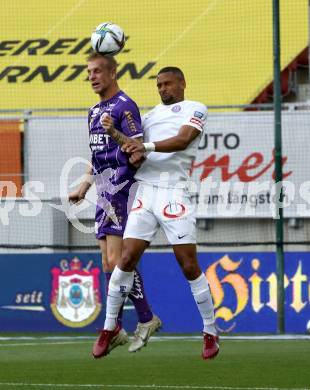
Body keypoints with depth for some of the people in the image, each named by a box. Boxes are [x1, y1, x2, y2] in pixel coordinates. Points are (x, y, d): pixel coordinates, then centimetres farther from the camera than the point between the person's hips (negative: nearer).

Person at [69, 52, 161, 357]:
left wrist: (136, 155, -35)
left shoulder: (125, 107, -10)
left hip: (121, 191, -9)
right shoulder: (94, 111, 18)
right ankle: (115, 329, 9)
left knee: (117, 260, -12)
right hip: (103, 194, 9)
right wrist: (83, 188, 25)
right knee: (108, 263, 7)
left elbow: (137, 152, -15)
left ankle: (146, 319, -2)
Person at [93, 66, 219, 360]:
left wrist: (147, 146, -26)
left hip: (174, 195, -4)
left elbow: (182, 141, -13)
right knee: (126, 260, -4)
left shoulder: (194, 110, 5)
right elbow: (135, 152, 18)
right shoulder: (151, 114, 22)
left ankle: (210, 333, 7)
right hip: (145, 192, 4)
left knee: (189, 266, -5)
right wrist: (114, 133, -1)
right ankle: (110, 327, 7)